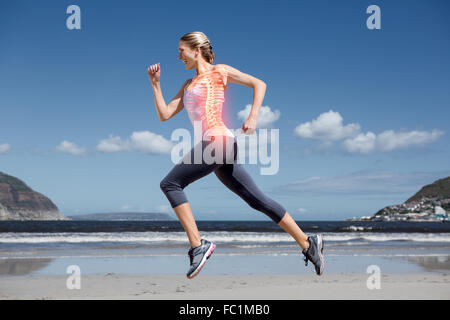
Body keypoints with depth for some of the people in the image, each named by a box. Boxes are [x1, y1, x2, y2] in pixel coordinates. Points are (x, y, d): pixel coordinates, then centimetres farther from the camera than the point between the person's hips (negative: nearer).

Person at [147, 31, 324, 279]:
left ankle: (198, 245, -18)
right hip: (213, 146, 8)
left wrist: (253, 116, -11)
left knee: (170, 184, -14)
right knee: (258, 200, 5)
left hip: (218, 140, -8)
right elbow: (164, 114, 22)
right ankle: (308, 244, 7)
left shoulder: (218, 72, 6)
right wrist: (156, 84, 17)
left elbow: (259, 83, 1)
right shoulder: (188, 86, 27)